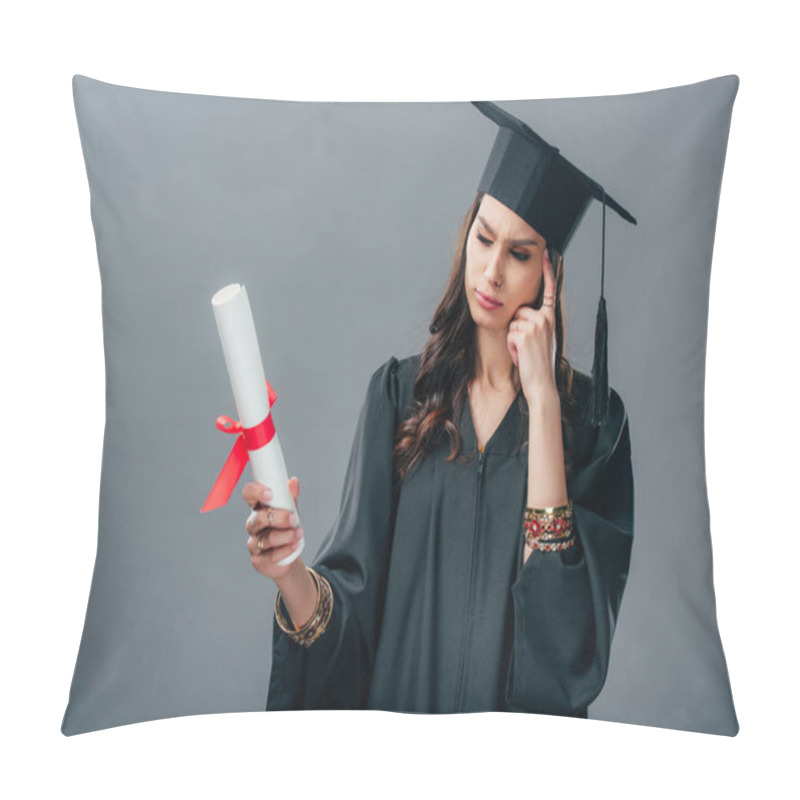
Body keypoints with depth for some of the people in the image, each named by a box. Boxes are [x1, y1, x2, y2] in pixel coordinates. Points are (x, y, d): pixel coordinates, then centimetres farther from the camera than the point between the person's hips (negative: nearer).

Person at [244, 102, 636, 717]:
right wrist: (292, 574, -23)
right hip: (398, 708, 1)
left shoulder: (592, 415, -2)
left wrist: (541, 398, -13)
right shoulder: (400, 391, 2)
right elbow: (352, 596, -2)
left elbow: (568, 619, -14)